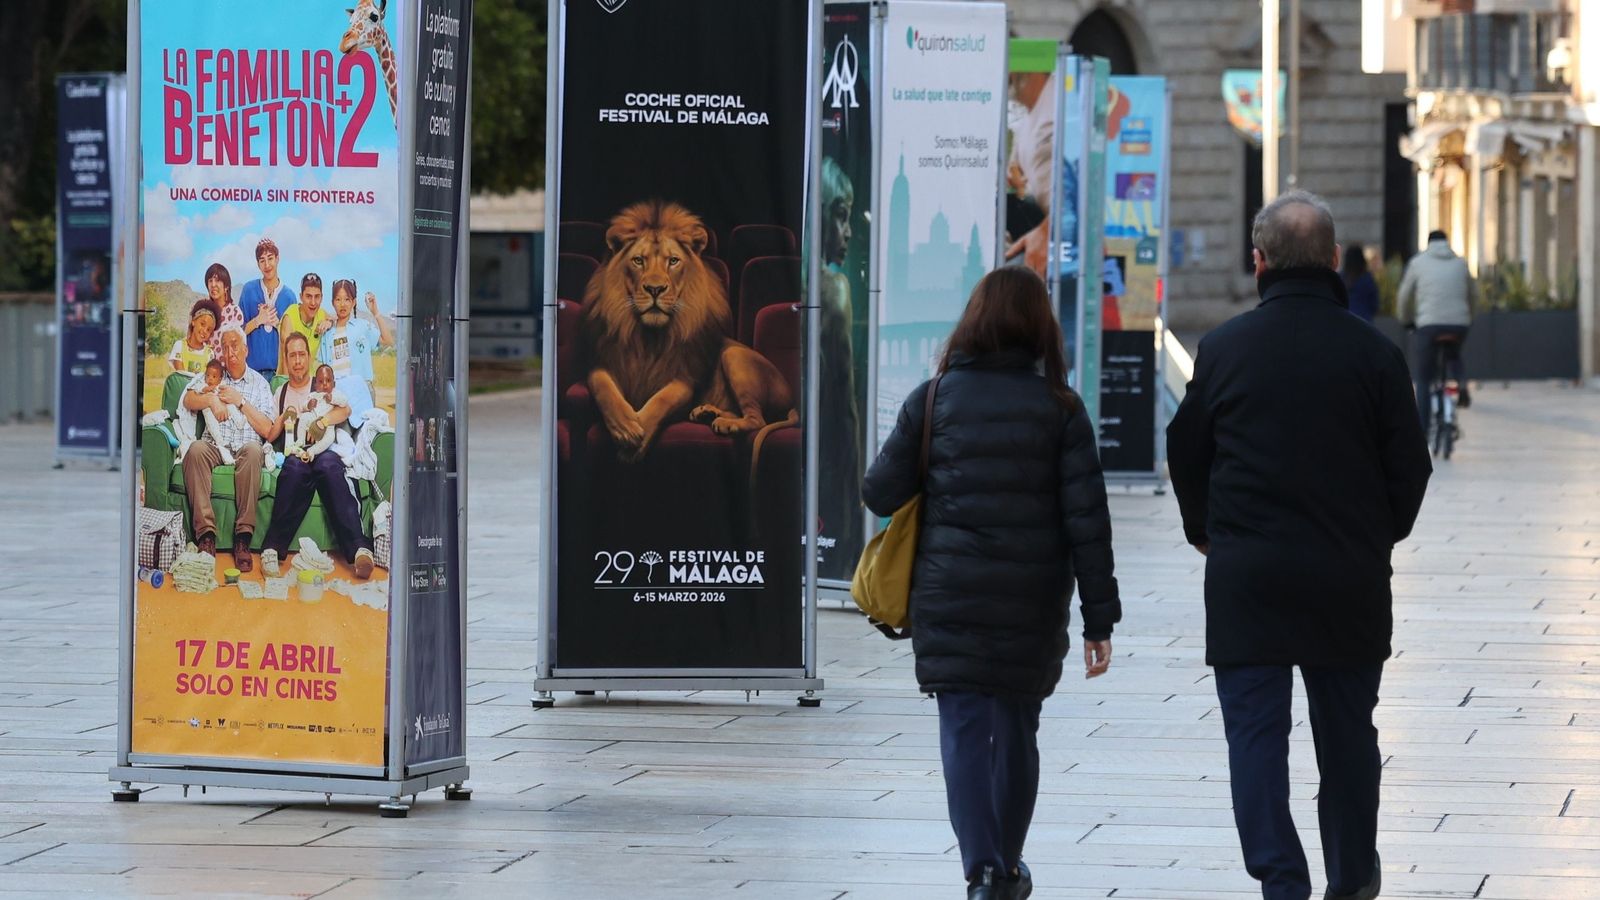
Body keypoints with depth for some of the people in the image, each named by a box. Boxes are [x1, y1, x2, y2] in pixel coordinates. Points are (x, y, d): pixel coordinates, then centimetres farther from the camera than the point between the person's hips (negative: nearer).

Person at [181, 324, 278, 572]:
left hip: (246, 448, -1)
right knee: (196, 450, -33)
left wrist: (241, 401, -2)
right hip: (215, 447, 1)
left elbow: (267, 430, 4)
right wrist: (211, 399, -13)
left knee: (252, 450, -37)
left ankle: (243, 537, -40)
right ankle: (206, 534, -39)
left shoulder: (259, 383, 15)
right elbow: (188, 400, 4)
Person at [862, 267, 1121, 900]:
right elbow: (1086, 517, -4)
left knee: (965, 731, -1)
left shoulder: (934, 399, -3)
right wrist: (1099, 617, 0)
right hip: (1033, 602, 1)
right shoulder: (1059, 407, -2)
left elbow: (880, 494, -1)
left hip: (949, 595, -1)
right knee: (1017, 729, 16)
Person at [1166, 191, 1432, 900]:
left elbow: (1185, 453, 5)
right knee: (1346, 731, 14)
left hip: (1246, 576, -1)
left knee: (1255, 731, 1)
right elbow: (1410, 467, 2)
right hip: (1349, 577, 1)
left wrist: (1205, 533, 22)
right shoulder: (1373, 353, -4)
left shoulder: (1224, 348, -4)